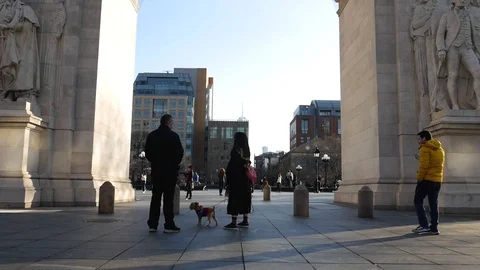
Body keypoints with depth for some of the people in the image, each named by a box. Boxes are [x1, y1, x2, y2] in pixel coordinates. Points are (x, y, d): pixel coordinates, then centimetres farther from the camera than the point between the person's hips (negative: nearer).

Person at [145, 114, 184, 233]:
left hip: (156, 170, 5)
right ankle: (169, 225, -1)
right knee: (168, 198, -2)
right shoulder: (173, 135, -9)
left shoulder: (151, 135, 7)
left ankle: (153, 224, 11)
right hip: (170, 170, -5)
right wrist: (175, 164, 8)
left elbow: (147, 152, 8)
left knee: (155, 196, 10)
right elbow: (179, 152, -8)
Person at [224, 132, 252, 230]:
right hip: (246, 181, 8)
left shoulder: (236, 151, -13)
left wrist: (228, 182, -13)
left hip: (236, 180, -8)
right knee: (245, 199, 12)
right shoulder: (247, 152, 9)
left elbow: (231, 167, -15)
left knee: (235, 200, -5)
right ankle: (245, 221, 16)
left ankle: (234, 223, -5)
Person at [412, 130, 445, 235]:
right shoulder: (440, 149, 17)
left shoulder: (425, 148, -10)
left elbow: (424, 166, -18)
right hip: (437, 180, 7)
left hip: (426, 179, -7)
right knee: (434, 204, 9)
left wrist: (419, 178, -11)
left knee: (418, 201, 3)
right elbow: (440, 165, 15)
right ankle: (434, 228, 9)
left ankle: (424, 225, -4)